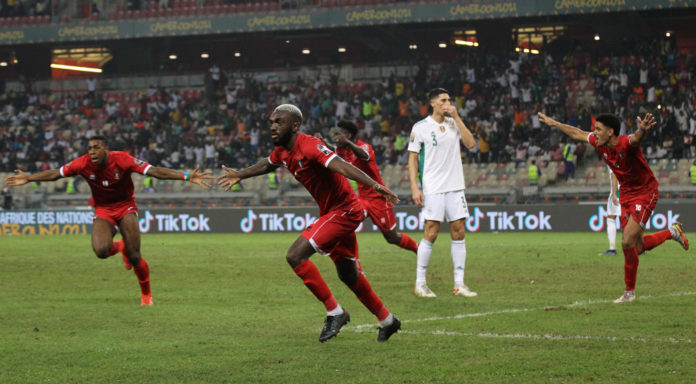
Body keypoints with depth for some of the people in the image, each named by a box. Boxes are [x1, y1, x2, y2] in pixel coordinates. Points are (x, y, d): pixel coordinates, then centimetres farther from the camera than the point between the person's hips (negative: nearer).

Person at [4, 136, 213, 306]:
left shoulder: (122, 160, -22)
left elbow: (154, 171, -25)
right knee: (101, 251, -26)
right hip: (102, 209, 2)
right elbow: (55, 174, -1)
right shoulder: (83, 164, -15)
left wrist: (187, 176, -33)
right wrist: (28, 178, -2)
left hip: (125, 206, -2)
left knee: (134, 257, -12)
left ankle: (146, 293, 17)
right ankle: (120, 246, 14)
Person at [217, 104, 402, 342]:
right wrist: (239, 175, 42)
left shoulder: (309, 146, -23)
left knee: (295, 256, -18)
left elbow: (339, 165, -38)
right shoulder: (282, 151, 5)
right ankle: (387, 321, 34)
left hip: (343, 211, -10)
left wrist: (374, 185, -49)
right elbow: (268, 164, 30)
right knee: (348, 275, 19)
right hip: (330, 212, 10)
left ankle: (334, 312, -9)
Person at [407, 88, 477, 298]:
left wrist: (457, 118, -5)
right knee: (431, 233, -7)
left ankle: (459, 283, 6)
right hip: (433, 188, -4)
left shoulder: (454, 123, 10)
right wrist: (414, 187, -9)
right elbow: (412, 158, -1)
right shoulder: (420, 127, -1)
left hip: (455, 186, 4)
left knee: (459, 232, 1)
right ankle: (420, 283, 3)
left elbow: (470, 143, -3)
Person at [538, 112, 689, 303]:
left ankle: (629, 292, 1)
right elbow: (577, 133, 13)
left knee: (627, 242, -15)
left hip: (645, 193, -8)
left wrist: (643, 130, -76)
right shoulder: (600, 143, -5)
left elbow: (636, 139, -53)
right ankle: (672, 232, 36)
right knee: (637, 247, 9)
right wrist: (554, 123, 21)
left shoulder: (626, 143, -27)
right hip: (625, 195, 8)